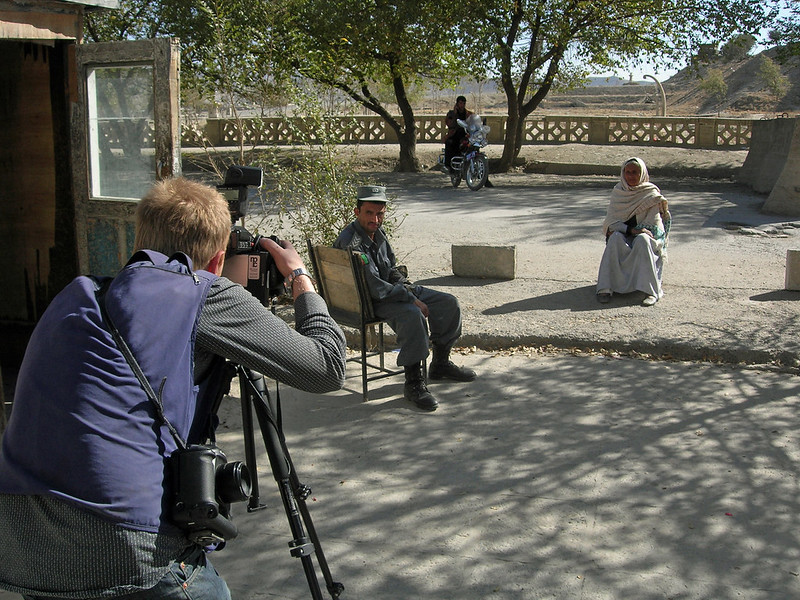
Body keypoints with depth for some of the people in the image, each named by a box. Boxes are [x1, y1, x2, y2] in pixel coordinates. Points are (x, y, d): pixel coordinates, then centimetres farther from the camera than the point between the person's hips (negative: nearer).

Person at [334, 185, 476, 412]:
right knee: (412, 314, -37)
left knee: (449, 303, 4)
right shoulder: (351, 242, -24)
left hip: (389, 290, 10)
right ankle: (413, 382, -28)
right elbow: (375, 288, -27)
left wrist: (408, 287, 2)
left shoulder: (378, 232, 5)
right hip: (368, 302, -10)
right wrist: (411, 298, -23)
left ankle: (440, 363, 20)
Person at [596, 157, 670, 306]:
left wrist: (635, 231, -15)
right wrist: (630, 230, -18)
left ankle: (651, 291, -39)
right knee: (616, 238, -31)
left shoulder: (652, 194, -2)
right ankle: (605, 288, -39)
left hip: (646, 238, -2)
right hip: (623, 238, 2)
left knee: (642, 240, -36)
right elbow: (611, 221, -2)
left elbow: (652, 226, -6)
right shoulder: (618, 192, 6)